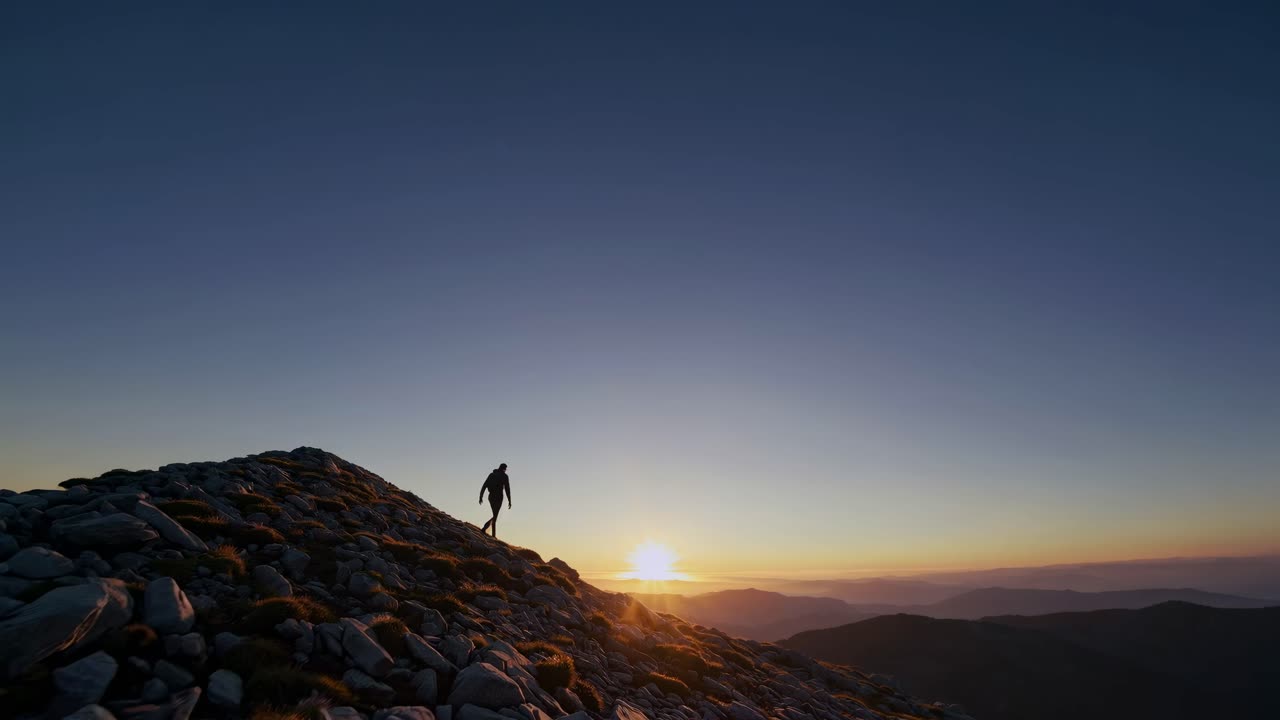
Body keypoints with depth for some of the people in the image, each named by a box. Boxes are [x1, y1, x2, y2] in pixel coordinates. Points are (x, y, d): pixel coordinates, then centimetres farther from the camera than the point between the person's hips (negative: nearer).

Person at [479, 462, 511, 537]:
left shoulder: (491, 474, 13)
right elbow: (507, 489, -7)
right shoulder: (504, 476, -1)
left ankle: (494, 535, 11)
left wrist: (481, 497, 8)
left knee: (495, 515, 16)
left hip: (491, 497, 6)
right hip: (498, 497, -6)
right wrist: (509, 501, -4)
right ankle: (484, 528, -30)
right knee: (495, 516, -6)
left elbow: (484, 486, 7)